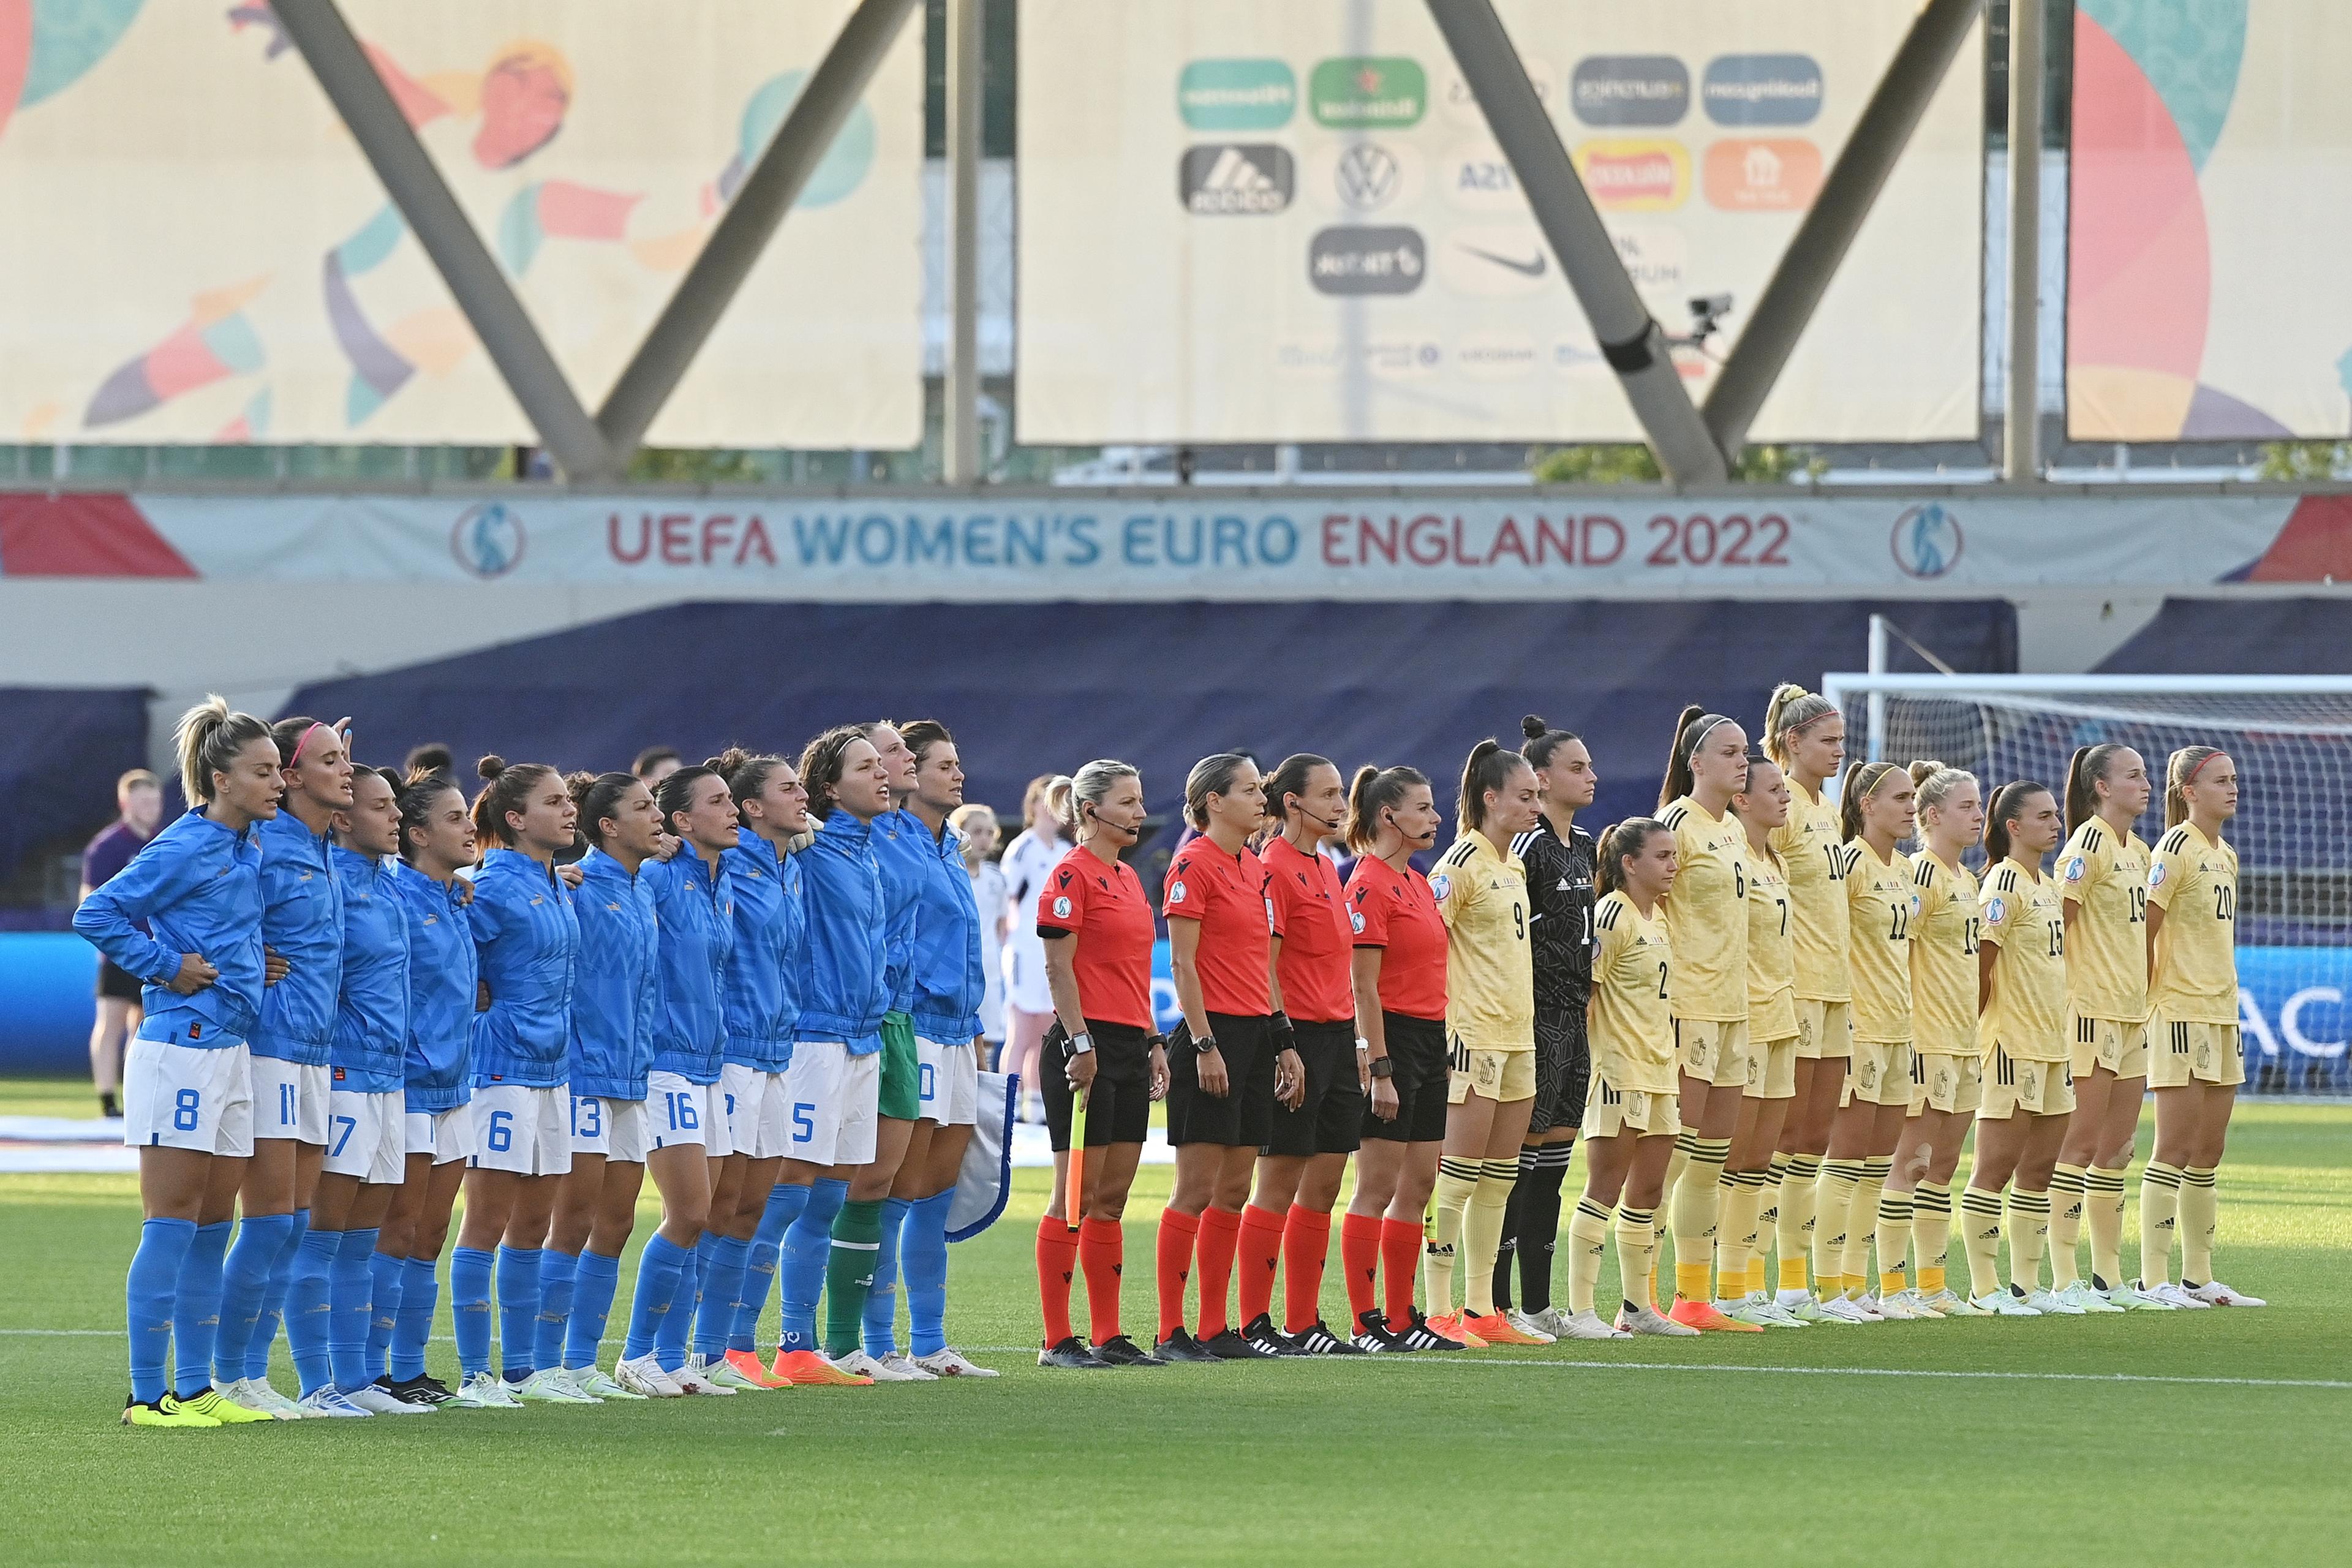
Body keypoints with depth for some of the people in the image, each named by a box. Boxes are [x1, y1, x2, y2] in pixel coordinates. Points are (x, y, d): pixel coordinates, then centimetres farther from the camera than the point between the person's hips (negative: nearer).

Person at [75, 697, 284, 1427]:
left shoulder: (251, 848, 10)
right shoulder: (186, 847, -12)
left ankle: (196, 1388, 15)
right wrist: (166, 968, -12)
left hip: (230, 1052, 8)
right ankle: (148, 1394, -4)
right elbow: (97, 914, -14)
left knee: (211, 1230, 10)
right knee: (170, 1229, -6)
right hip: (181, 1047, -8)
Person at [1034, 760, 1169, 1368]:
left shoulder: (1127, 878, 17)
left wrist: (1153, 1041, 18)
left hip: (1130, 1044, 9)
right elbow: (1059, 968, -14)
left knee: (1113, 1197, 9)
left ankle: (1107, 1336, 12)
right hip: (1088, 1043, -9)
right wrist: (1080, 1044, -19)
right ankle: (1058, 1340, -4)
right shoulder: (1071, 875, -9)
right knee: (1076, 1196, -6)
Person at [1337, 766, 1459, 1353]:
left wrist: (1444, 1046, 16)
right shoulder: (1370, 885, -12)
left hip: (1430, 1040, 9)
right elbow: (1364, 987, -15)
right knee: (1378, 1188, -6)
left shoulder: (1419, 883, 16)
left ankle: (1402, 1320, 13)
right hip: (1394, 1039, -9)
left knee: (1418, 1187, 9)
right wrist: (1379, 1070, -18)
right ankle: (1365, 1323, -5)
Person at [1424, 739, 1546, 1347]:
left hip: (1517, 1035, 9)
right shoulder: (1463, 863, -11)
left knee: (1499, 1179, 9)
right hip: (1473, 1036, -9)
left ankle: (1481, 1310, 14)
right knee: (1459, 1177, -7)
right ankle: (1439, 1313, -6)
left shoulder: (1513, 865, 15)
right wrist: (1440, 1028, -19)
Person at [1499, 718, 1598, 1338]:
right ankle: (1498, 1305, -5)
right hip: (1534, 1017, -9)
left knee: (1553, 1160, 9)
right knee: (1522, 1157, -7)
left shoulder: (1581, 844, 15)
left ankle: (1537, 1304, 13)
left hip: (1573, 1017, 9)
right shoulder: (1528, 845, -12)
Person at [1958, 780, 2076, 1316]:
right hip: (2013, 1045, -9)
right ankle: (1983, 1288, -4)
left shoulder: (2048, 888, 16)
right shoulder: (2005, 883, -11)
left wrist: (2064, 1038, 18)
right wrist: (1979, 1027, -12)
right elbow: (1981, 961, -15)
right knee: (1996, 1166, -6)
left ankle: (2026, 1285, 14)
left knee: (2039, 1168, 10)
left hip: (2052, 1044, 9)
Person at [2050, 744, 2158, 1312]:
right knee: (2083, 1142, -7)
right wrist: (2058, 992, -17)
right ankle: (2064, 1279, -6)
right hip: (2091, 1009, -9)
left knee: (2118, 1147, 10)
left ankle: (2109, 1276, 15)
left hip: (2132, 1010, 9)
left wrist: (2143, 996, 18)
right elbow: (2056, 923, -15)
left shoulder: (2137, 850, 15)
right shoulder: (2089, 845, -11)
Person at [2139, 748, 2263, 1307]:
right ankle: (2154, 1278, -7)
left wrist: (2229, 1006, 15)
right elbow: (2145, 929, -14)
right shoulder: (2176, 849, -10)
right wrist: (2151, 999, -14)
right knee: (2176, 1148, -8)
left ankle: (2199, 1277, 14)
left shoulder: (2226, 856, 15)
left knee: (2208, 1151, 10)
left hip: (2221, 1011, 8)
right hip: (2182, 1013, -8)